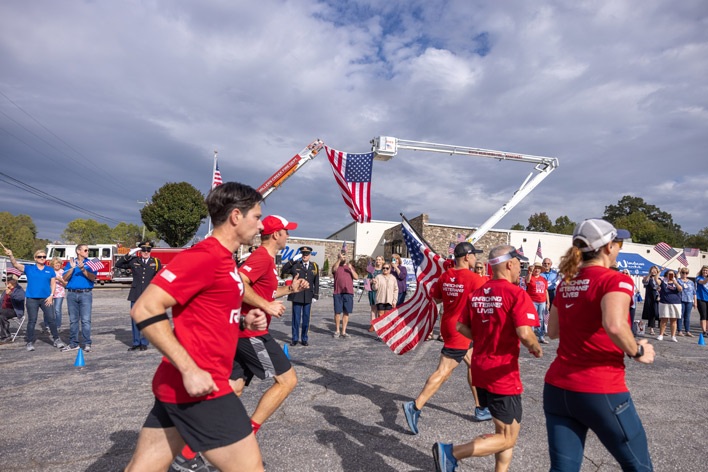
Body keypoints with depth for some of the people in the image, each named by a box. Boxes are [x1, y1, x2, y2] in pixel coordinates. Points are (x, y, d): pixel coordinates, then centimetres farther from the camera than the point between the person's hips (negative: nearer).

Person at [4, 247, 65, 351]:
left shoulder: (50, 270, 6)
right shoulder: (28, 268, 4)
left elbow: (53, 284, 7)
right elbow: (16, 265, -11)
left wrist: (51, 296, -4)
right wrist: (11, 256, -29)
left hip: (46, 299, 1)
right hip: (31, 299, -1)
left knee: (51, 319, 1)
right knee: (32, 321, 5)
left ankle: (56, 339, 11)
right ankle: (29, 342, 15)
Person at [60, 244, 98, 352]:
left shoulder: (90, 263, 6)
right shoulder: (71, 262, 11)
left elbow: (93, 278, -6)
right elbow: (65, 278, 3)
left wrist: (83, 269, -16)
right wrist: (72, 268, -10)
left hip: (86, 294, -3)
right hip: (72, 294, 3)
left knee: (86, 320, -6)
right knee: (73, 320, 9)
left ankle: (87, 344, -3)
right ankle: (73, 343, 17)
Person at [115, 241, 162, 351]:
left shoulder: (156, 262, 4)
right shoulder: (133, 261, 6)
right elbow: (118, 264, 6)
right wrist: (129, 255, -4)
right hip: (135, 295, 2)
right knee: (135, 319, 6)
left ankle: (144, 343, 14)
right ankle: (136, 343, 17)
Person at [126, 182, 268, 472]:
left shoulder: (223, 260, 14)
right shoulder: (203, 256, -18)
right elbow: (144, 310, -22)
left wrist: (244, 321, 6)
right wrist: (189, 369, -22)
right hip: (198, 388, -9)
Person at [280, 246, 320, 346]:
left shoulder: (315, 266, 8)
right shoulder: (295, 265, 2)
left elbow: (316, 282, 8)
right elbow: (283, 271, -3)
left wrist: (315, 295, 3)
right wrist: (291, 261, -10)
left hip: (308, 297, 2)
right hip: (297, 296, -2)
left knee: (306, 319, 7)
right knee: (296, 318, 3)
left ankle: (304, 338, 17)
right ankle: (295, 338, 13)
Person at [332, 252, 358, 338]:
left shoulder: (350, 267, 14)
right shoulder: (336, 266, 8)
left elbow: (356, 277, 3)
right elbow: (334, 269, -17)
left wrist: (351, 269, -11)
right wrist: (339, 259, -25)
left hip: (348, 292, 2)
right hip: (338, 293, -2)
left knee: (346, 312, 3)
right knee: (337, 312, 2)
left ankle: (343, 331, 10)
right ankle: (337, 330, 14)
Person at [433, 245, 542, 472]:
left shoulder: (477, 294, 5)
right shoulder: (517, 294, -16)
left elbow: (461, 326, 8)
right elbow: (524, 333, -25)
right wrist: (537, 349, -6)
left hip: (480, 370, 8)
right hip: (503, 374, -8)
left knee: (504, 430, 23)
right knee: (507, 439, 5)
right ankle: (450, 452, -5)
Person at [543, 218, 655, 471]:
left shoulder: (565, 284, 8)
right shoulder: (615, 280, -11)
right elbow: (614, 325, -29)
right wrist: (638, 352, -12)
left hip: (556, 388, 6)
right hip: (600, 392, -6)